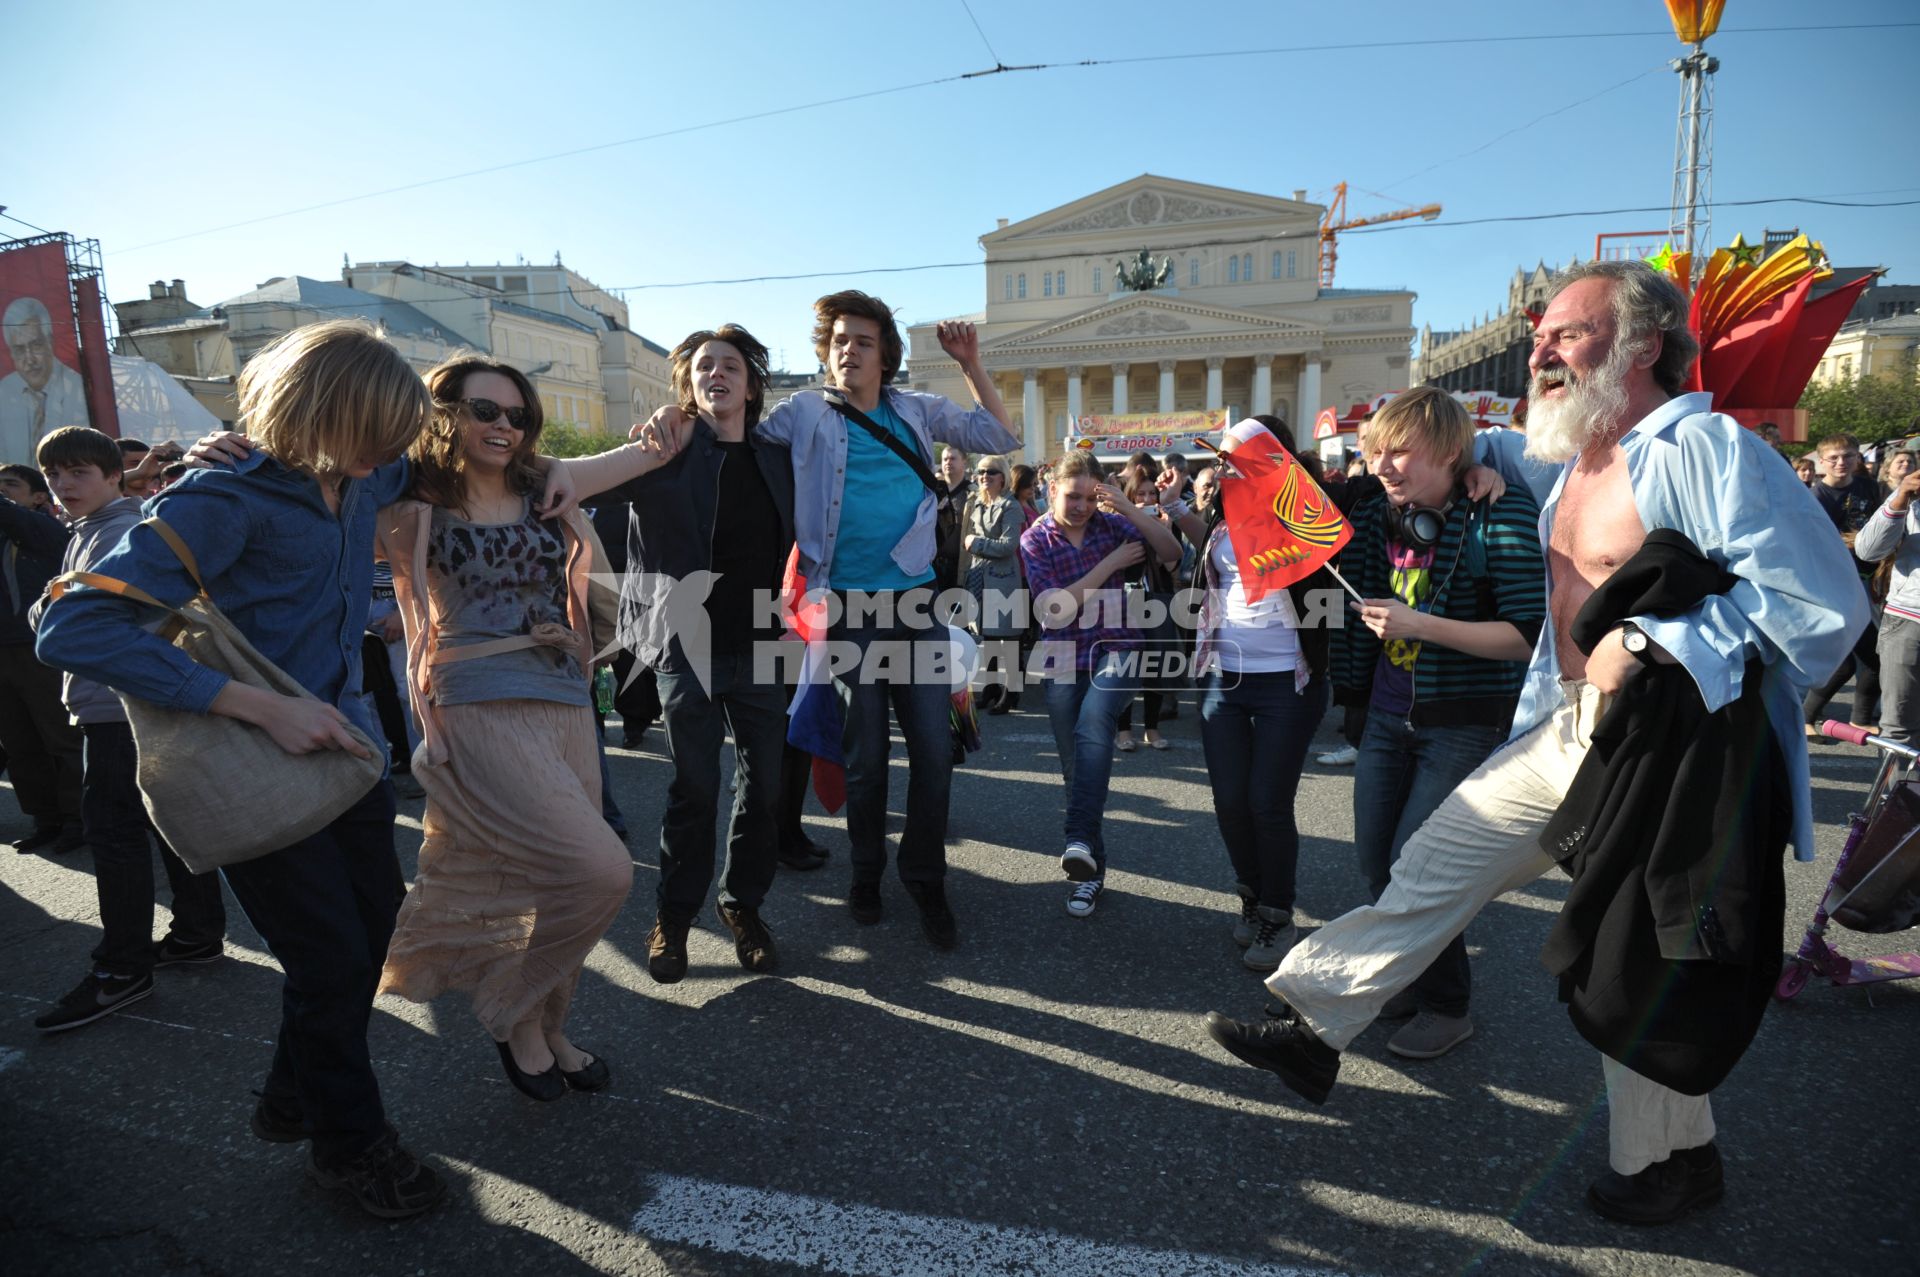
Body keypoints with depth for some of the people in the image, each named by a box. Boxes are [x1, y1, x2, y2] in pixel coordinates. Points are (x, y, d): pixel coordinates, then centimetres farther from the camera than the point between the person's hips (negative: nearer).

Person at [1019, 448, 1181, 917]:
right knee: (1075, 764, 5)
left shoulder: (1111, 524, 1)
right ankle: (1091, 867, 19)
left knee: (1092, 726, -31)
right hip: (1064, 659, 1)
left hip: (1116, 648, -1)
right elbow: (1053, 608, -14)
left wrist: (1130, 509, -19)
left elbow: (1172, 553, -8)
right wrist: (1110, 564, -16)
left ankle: (1080, 841, -34)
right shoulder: (1035, 540, -4)